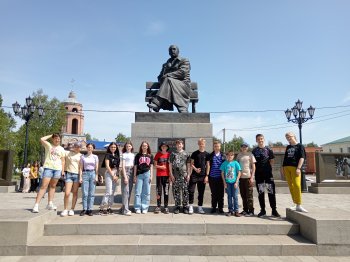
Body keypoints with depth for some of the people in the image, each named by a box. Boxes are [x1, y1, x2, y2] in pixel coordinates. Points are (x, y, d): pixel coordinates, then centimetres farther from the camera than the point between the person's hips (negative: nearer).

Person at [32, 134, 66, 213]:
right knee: (44, 186, -10)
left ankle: (50, 204, 16)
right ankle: (36, 205, -9)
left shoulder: (61, 149, 13)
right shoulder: (48, 145, 5)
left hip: (57, 169, 4)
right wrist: (51, 135, -1)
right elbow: (42, 139, -14)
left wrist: (63, 170, 6)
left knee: (53, 186, 10)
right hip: (48, 167, -3)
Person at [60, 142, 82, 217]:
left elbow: (81, 167, 7)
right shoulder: (67, 153, 8)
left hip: (77, 175, 1)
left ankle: (72, 209, 15)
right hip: (69, 174, -1)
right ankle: (65, 209, 7)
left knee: (75, 193, 4)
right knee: (67, 193, -8)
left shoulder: (80, 155, 11)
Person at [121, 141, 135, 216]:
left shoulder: (133, 155, 14)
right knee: (125, 191, -9)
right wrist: (125, 176, -14)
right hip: (126, 171, -6)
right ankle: (125, 210, -9)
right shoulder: (124, 154, -1)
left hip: (132, 172, 6)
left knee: (130, 191, 9)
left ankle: (126, 207, 18)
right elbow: (123, 166, -7)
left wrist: (134, 175, 7)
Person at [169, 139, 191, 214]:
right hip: (175, 176, 0)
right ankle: (177, 207, 14)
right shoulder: (173, 154, 8)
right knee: (176, 191, 4)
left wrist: (188, 174, 1)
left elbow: (188, 165, 8)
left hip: (184, 175, 0)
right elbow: (170, 164, 6)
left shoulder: (186, 154, 9)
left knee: (185, 191, 0)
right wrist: (171, 174, -1)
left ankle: (185, 207, 10)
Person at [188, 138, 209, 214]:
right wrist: (195, 169, -14)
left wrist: (207, 176, -2)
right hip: (194, 175, -1)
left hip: (202, 176, 1)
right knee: (191, 191, -4)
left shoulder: (207, 154, 5)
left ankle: (200, 207, 18)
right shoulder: (194, 153, 4)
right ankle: (191, 206, 8)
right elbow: (191, 164, 5)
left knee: (201, 192, 7)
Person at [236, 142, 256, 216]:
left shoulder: (250, 155, -1)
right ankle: (245, 210, 21)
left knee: (249, 195, -1)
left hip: (248, 177, -4)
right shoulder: (239, 155, 10)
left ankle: (251, 211, 7)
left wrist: (252, 177, -9)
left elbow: (253, 167, -1)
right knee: (243, 195, 10)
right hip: (241, 177, 4)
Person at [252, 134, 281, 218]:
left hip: (268, 173, -1)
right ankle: (262, 210, 15)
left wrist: (267, 168, -2)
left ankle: (274, 210, 7)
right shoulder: (254, 151, 6)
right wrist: (254, 170, 0)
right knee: (260, 193, 7)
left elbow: (271, 161, 7)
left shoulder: (268, 149, 3)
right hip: (258, 174, 1)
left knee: (271, 192, -2)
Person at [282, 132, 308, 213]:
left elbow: (302, 158, -5)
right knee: (291, 186, 5)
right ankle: (296, 204, 12)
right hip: (287, 168, 6)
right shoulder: (288, 147, 20)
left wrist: (298, 168, -15)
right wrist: (283, 168, 17)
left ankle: (299, 205, -6)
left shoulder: (300, 146, 4)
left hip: (295, 167, -6)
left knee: (297, 186, -12)